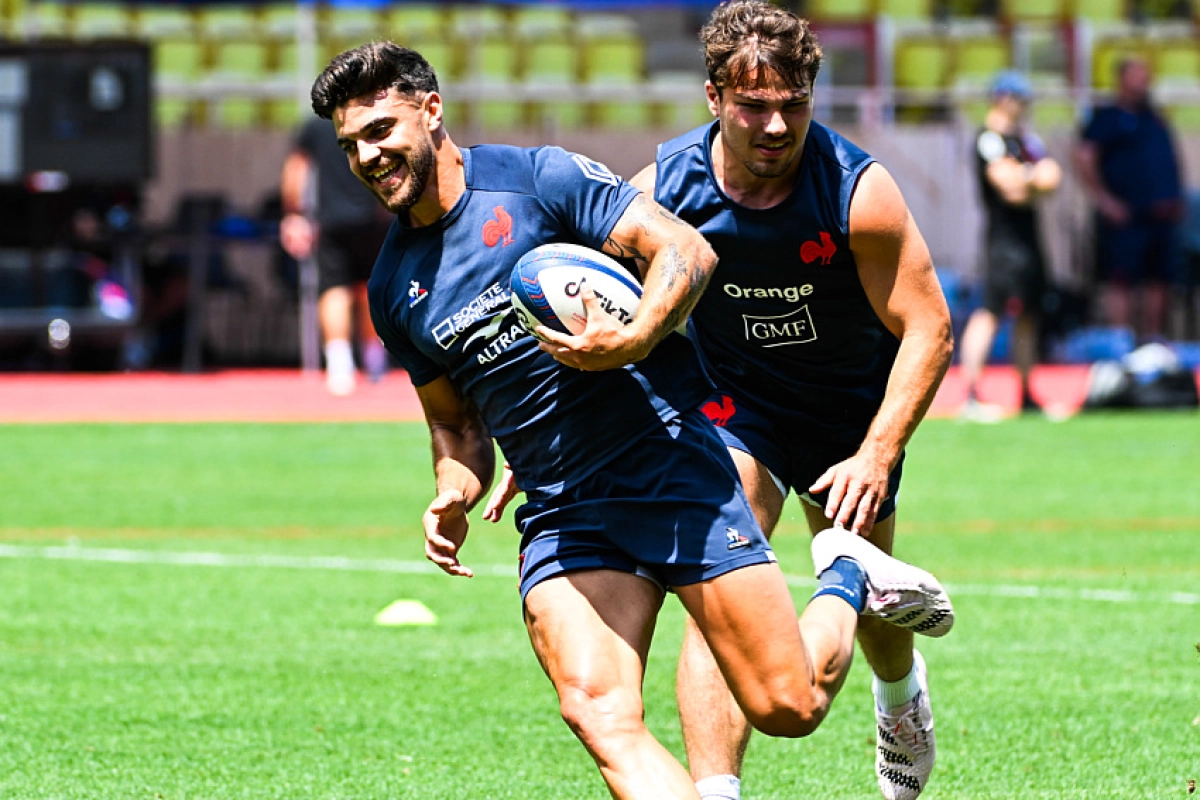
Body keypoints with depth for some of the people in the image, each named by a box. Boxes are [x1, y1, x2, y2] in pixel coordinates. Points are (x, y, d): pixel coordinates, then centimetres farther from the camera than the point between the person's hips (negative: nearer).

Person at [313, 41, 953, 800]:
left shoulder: (536, 177, -5)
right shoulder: (394, 288, 12)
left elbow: (686, 250, -10)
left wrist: (633, 340, -27)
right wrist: (456, 494, 3)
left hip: (674, 468, -4)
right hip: (561, 520, 4)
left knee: (789, 707, -4)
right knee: (600, 716, -22)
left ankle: (847, 577, 26)